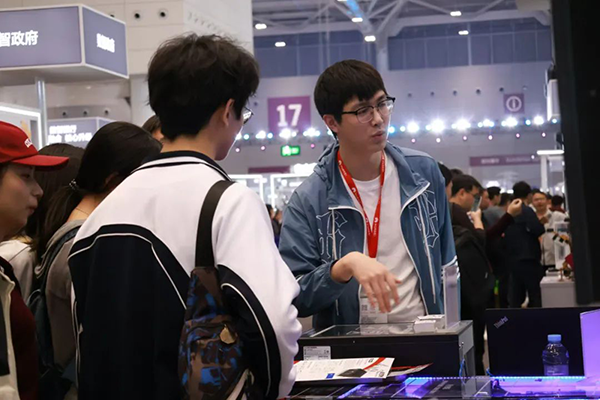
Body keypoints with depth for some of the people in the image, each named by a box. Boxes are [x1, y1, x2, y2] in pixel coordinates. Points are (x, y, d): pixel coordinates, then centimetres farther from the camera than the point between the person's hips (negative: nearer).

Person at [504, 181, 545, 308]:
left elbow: (504, 234, 17)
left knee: (515, 297, 8)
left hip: (512, 259, 8)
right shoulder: (527, 211, -12)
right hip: (528, 259, -7)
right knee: (535, 295, -2)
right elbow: (539, 230, -21)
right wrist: (540, 222, -2)